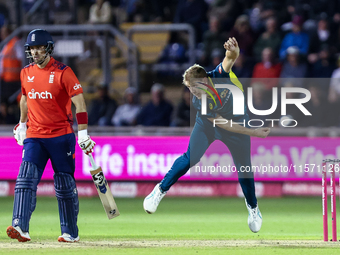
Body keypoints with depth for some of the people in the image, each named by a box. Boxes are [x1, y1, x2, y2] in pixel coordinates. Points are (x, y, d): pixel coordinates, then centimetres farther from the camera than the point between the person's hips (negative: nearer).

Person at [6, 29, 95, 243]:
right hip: (34, 137, 4)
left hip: (62, 136, -4)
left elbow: (79, 103, -13)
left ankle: (71, 233, 15)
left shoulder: (63, 72, -10)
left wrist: (83, 133, -20)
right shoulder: (26, 73, 7)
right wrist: (22, 125, 27)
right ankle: (20, 227, -27)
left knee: (65, 185, 3)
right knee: (26, 178, -15)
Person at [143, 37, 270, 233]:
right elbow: (224, 124, -29)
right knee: (190, 158, -15)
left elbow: (230, 59, -47)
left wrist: (232, 53, -73)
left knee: (244, 167, 2)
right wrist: (254, 133, -31)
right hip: (208, 124, -1)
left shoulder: (219, 76, -29)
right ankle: (161, 190, 2)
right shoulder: (198, 103, -30)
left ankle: (253, 207, 25)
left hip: (238, 121, 1)